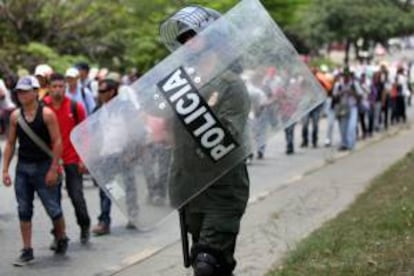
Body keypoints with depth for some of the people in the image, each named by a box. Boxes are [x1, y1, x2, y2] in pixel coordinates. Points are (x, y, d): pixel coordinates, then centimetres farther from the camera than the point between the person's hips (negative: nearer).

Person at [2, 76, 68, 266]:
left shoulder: (46, 114, -8)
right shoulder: (15, 116, 4)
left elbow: (57, 142, -9)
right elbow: (10, 143, 9)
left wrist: (53, 169, -14)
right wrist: (5, 170, 3)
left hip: (43, 167, -4)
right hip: (22, 167, 4)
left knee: (53, 208, 1)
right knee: (24, 211, 3)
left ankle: (62, 239, 27)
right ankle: (27, 251, 9)